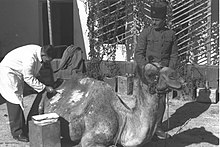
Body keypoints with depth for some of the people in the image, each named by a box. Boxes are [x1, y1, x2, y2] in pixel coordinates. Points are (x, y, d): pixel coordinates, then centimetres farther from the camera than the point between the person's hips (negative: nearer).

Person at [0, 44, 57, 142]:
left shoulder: (38, 51, -4)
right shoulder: (30, 56, -32)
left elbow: (32, 73, 8)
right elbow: (28, 78, -26)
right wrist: (44, 88, -22)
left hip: (17, 75, 9)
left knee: (18, 100, 12)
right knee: (15, 102, -9)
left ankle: (22, 128, 21)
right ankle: (17, 133, -3)